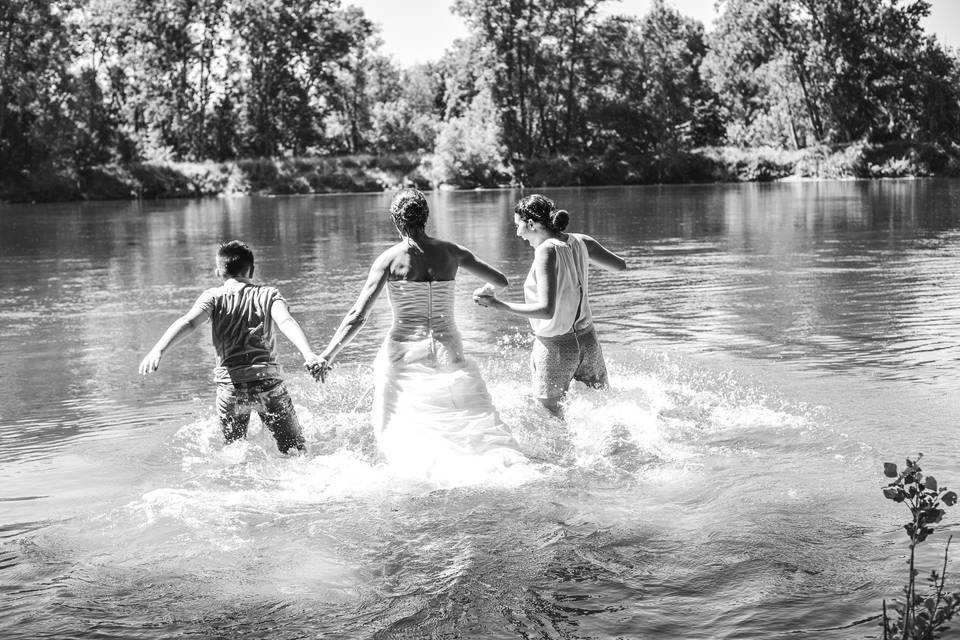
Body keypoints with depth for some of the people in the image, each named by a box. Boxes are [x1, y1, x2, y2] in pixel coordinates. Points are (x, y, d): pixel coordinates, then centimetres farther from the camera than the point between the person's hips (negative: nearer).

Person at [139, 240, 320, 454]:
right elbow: (286, 322, -9)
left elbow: (188, 322, -11)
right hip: (268, 380, 0)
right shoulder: (269, 294, 10)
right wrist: (308, 354, -24)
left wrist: (158, 350, -23)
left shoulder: (214, 297, 8)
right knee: (295, 450, 11)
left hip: (230, 383, 0)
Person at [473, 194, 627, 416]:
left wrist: (498, 304, -28)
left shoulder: (547, 250, -22)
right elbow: (620, 265, 12)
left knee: (550, 410, 12)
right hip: (586, 339, 7)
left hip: (555, 345, -7)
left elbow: (546, 310, -29)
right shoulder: (580, 241, -2)